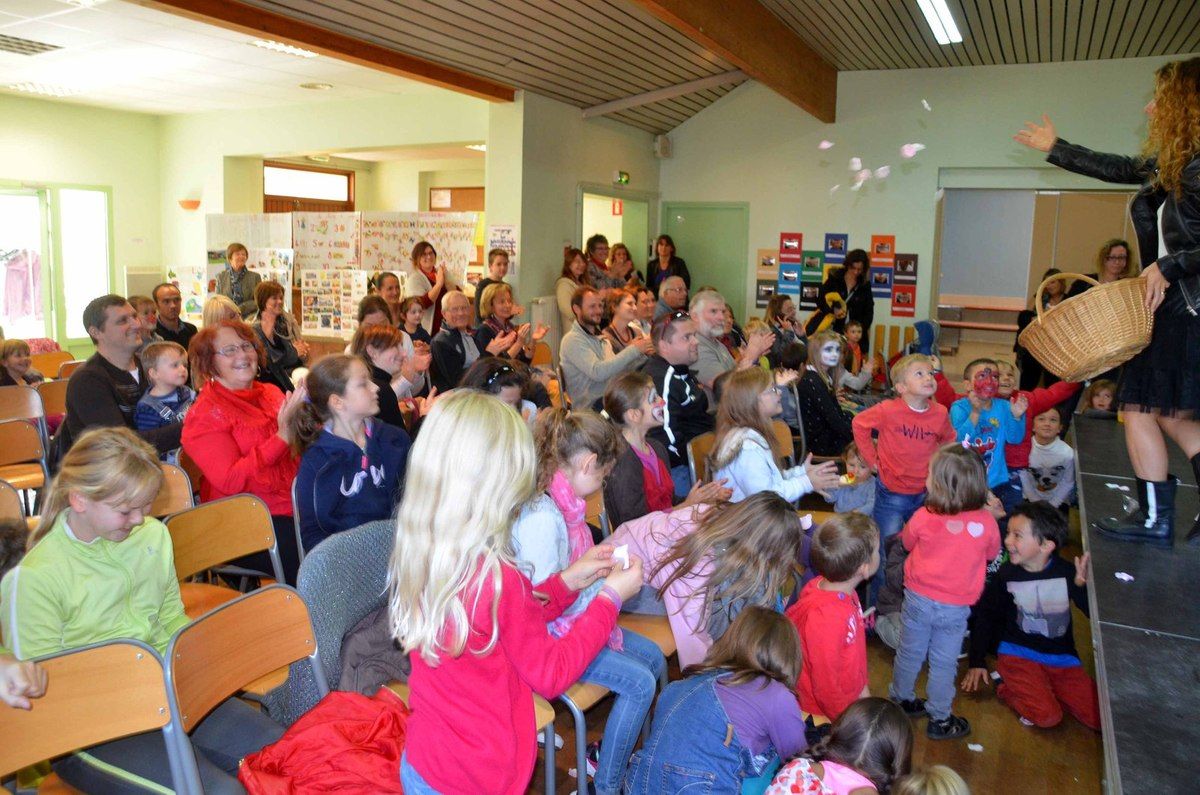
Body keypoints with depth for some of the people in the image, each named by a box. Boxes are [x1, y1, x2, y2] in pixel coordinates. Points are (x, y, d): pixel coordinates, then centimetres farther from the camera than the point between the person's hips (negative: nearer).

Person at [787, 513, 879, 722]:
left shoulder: (844, 592, -8)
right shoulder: (825, 617, -36)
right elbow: (825, 687, -25)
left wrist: (862, 689, 15)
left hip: (850, 698, 8)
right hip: (823, 715, -8)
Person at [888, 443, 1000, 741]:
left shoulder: (923, 517, -19)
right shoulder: (986, 523, -16)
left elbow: (907, 542, 2)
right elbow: (992, 553, 4)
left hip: (918, 599, 0)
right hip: (955, 608, 0)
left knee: (909, 653, 19)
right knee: (943, 663, 15)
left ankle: (901, 700, 39)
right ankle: (939, 719, 28)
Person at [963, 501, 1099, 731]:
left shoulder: (1067, 572, -10)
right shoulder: (1006, 574, -9)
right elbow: (985, 616, 3)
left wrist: (1083, 585, -29)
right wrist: (977, 661, 5)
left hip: (1062, 658, 3)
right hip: (1019, 653, -2)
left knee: (1101, 720, -7)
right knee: (1047, 717, -22)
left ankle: (1041, 689, 10)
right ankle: (1006, 686, 5)